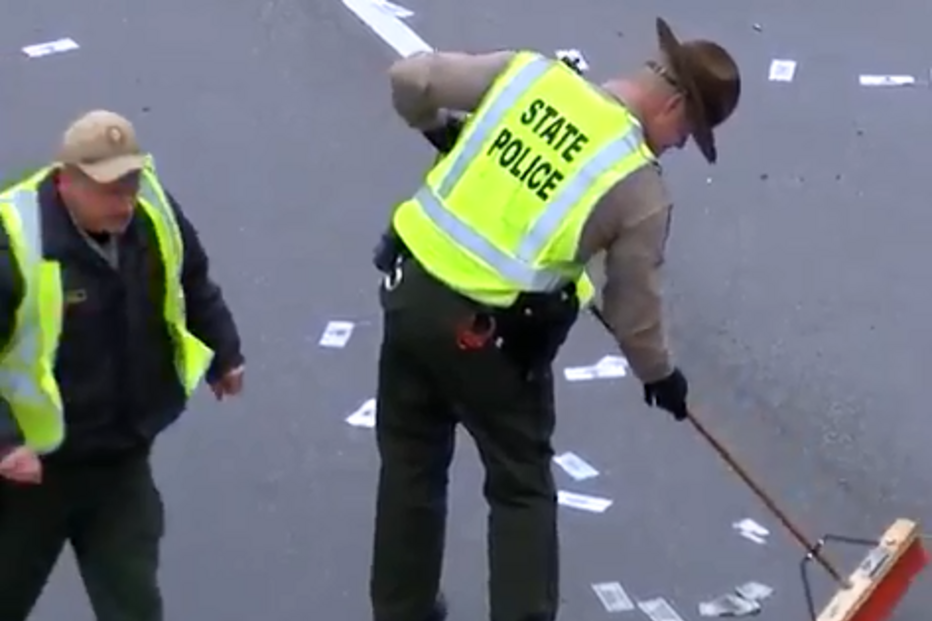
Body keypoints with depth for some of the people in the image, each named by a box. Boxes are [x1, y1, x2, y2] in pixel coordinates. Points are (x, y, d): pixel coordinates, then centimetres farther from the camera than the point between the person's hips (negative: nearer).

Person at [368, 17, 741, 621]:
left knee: (411, 463, 23)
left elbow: (410, 78, 3)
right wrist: (660, 373, 20)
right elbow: (634, 305, 1)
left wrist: (437, 127, 25)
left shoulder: (531, 72, 0)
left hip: (410, 289, 5)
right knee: (522, 487, 14)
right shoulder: (641, 187, -9)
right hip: (490, 335, -5)